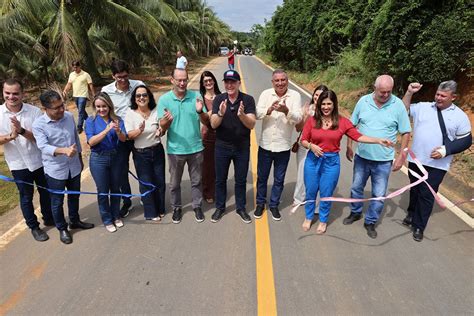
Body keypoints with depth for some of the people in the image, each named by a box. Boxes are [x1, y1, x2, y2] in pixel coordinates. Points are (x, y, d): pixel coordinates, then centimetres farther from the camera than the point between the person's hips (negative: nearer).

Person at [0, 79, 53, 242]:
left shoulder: (35, 111, -12)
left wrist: (22, 131, -30)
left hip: (40, 161, 1)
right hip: (19, 165, 0)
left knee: (46, 192, 18)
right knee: (26, 197, 14)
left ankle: (49, 219, 41)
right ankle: (34, 227, 32)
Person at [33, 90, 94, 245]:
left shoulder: (69, 116, -3)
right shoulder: (38, 124, -17)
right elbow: (43, 146, -29)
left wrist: (80, 159, 16)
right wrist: (65, 150, -47)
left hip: (74, 167, 4)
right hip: (55, 170, -4)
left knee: (74, 196, 21)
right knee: (57, 201, 12)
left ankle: (75, 221, 43)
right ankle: (62, 228, 32)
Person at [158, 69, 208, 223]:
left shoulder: (195, 96, -4)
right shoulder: (164, 99, -7)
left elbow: (206, 122, -4)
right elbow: (162, 128, -9)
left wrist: (200, 111, -25)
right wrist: (166, 121, -32)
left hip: (195, 148, 1)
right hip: (175, 149, -1)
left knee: (196, 181, 16)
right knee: (174, 183, 15)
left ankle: (197, 206, 34)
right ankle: (177, 208, 35)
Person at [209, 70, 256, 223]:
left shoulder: (248, 99, -10)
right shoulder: (219, 99, -6)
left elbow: (251, 124, -17)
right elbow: (213, 124, -12)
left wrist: (241, 115, -37)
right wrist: (221, 113, -33)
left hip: (242, 147, -1)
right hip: (222, 147, 1)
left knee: (241, 180, 13)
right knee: (220, 179, 14)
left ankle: (241, 208, 32)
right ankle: (220, 207, 33)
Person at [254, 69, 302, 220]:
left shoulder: (295, 95, -6)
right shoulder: (266, 94, -2)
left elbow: (298, 118, -15)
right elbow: (257, 114, -11)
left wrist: (286, 111, -36)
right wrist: (269, 110, -32)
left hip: (283, 146, -1)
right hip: (265, 144, 1)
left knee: (279, 179, 13)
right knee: (262, 177, 14)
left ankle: (274, 205, 33)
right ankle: (260, 203, 34)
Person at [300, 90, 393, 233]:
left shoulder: (342, 122, -4)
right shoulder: (312, 120, -4)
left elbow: (358, 136, -6)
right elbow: (303, 140, -1)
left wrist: (378, 140, -13)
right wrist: (311, 145, -21)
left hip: (331, 162, 0)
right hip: (313, 160, 1)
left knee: (326, 193, 11)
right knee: (311, 191, 13)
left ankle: (323, 220, 35)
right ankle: (308, 217, 37)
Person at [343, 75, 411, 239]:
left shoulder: (398, 105, -10)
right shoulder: (363, 101, -5)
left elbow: (405, 132, -3)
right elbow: (352, 126, 5)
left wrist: (401, 156, -6)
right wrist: (349, 147, 5)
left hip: (383, 161, -2)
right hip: (361, 157, 2)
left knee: (379, 195, 8)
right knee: (356, 188, 18)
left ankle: (370, 222, 27)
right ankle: (355, 213, 41)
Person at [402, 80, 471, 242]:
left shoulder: (460, 116, -3)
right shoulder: (423, 107, 2)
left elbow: (466, 140, -1)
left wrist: (446, 149, -16)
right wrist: (409, 93, -9)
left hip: (437, 165, -2)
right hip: (416, 160, 2)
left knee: (427, 195, 2)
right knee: (415, 190, 18)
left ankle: (419, 226, 15)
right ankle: (412, 213, 40)